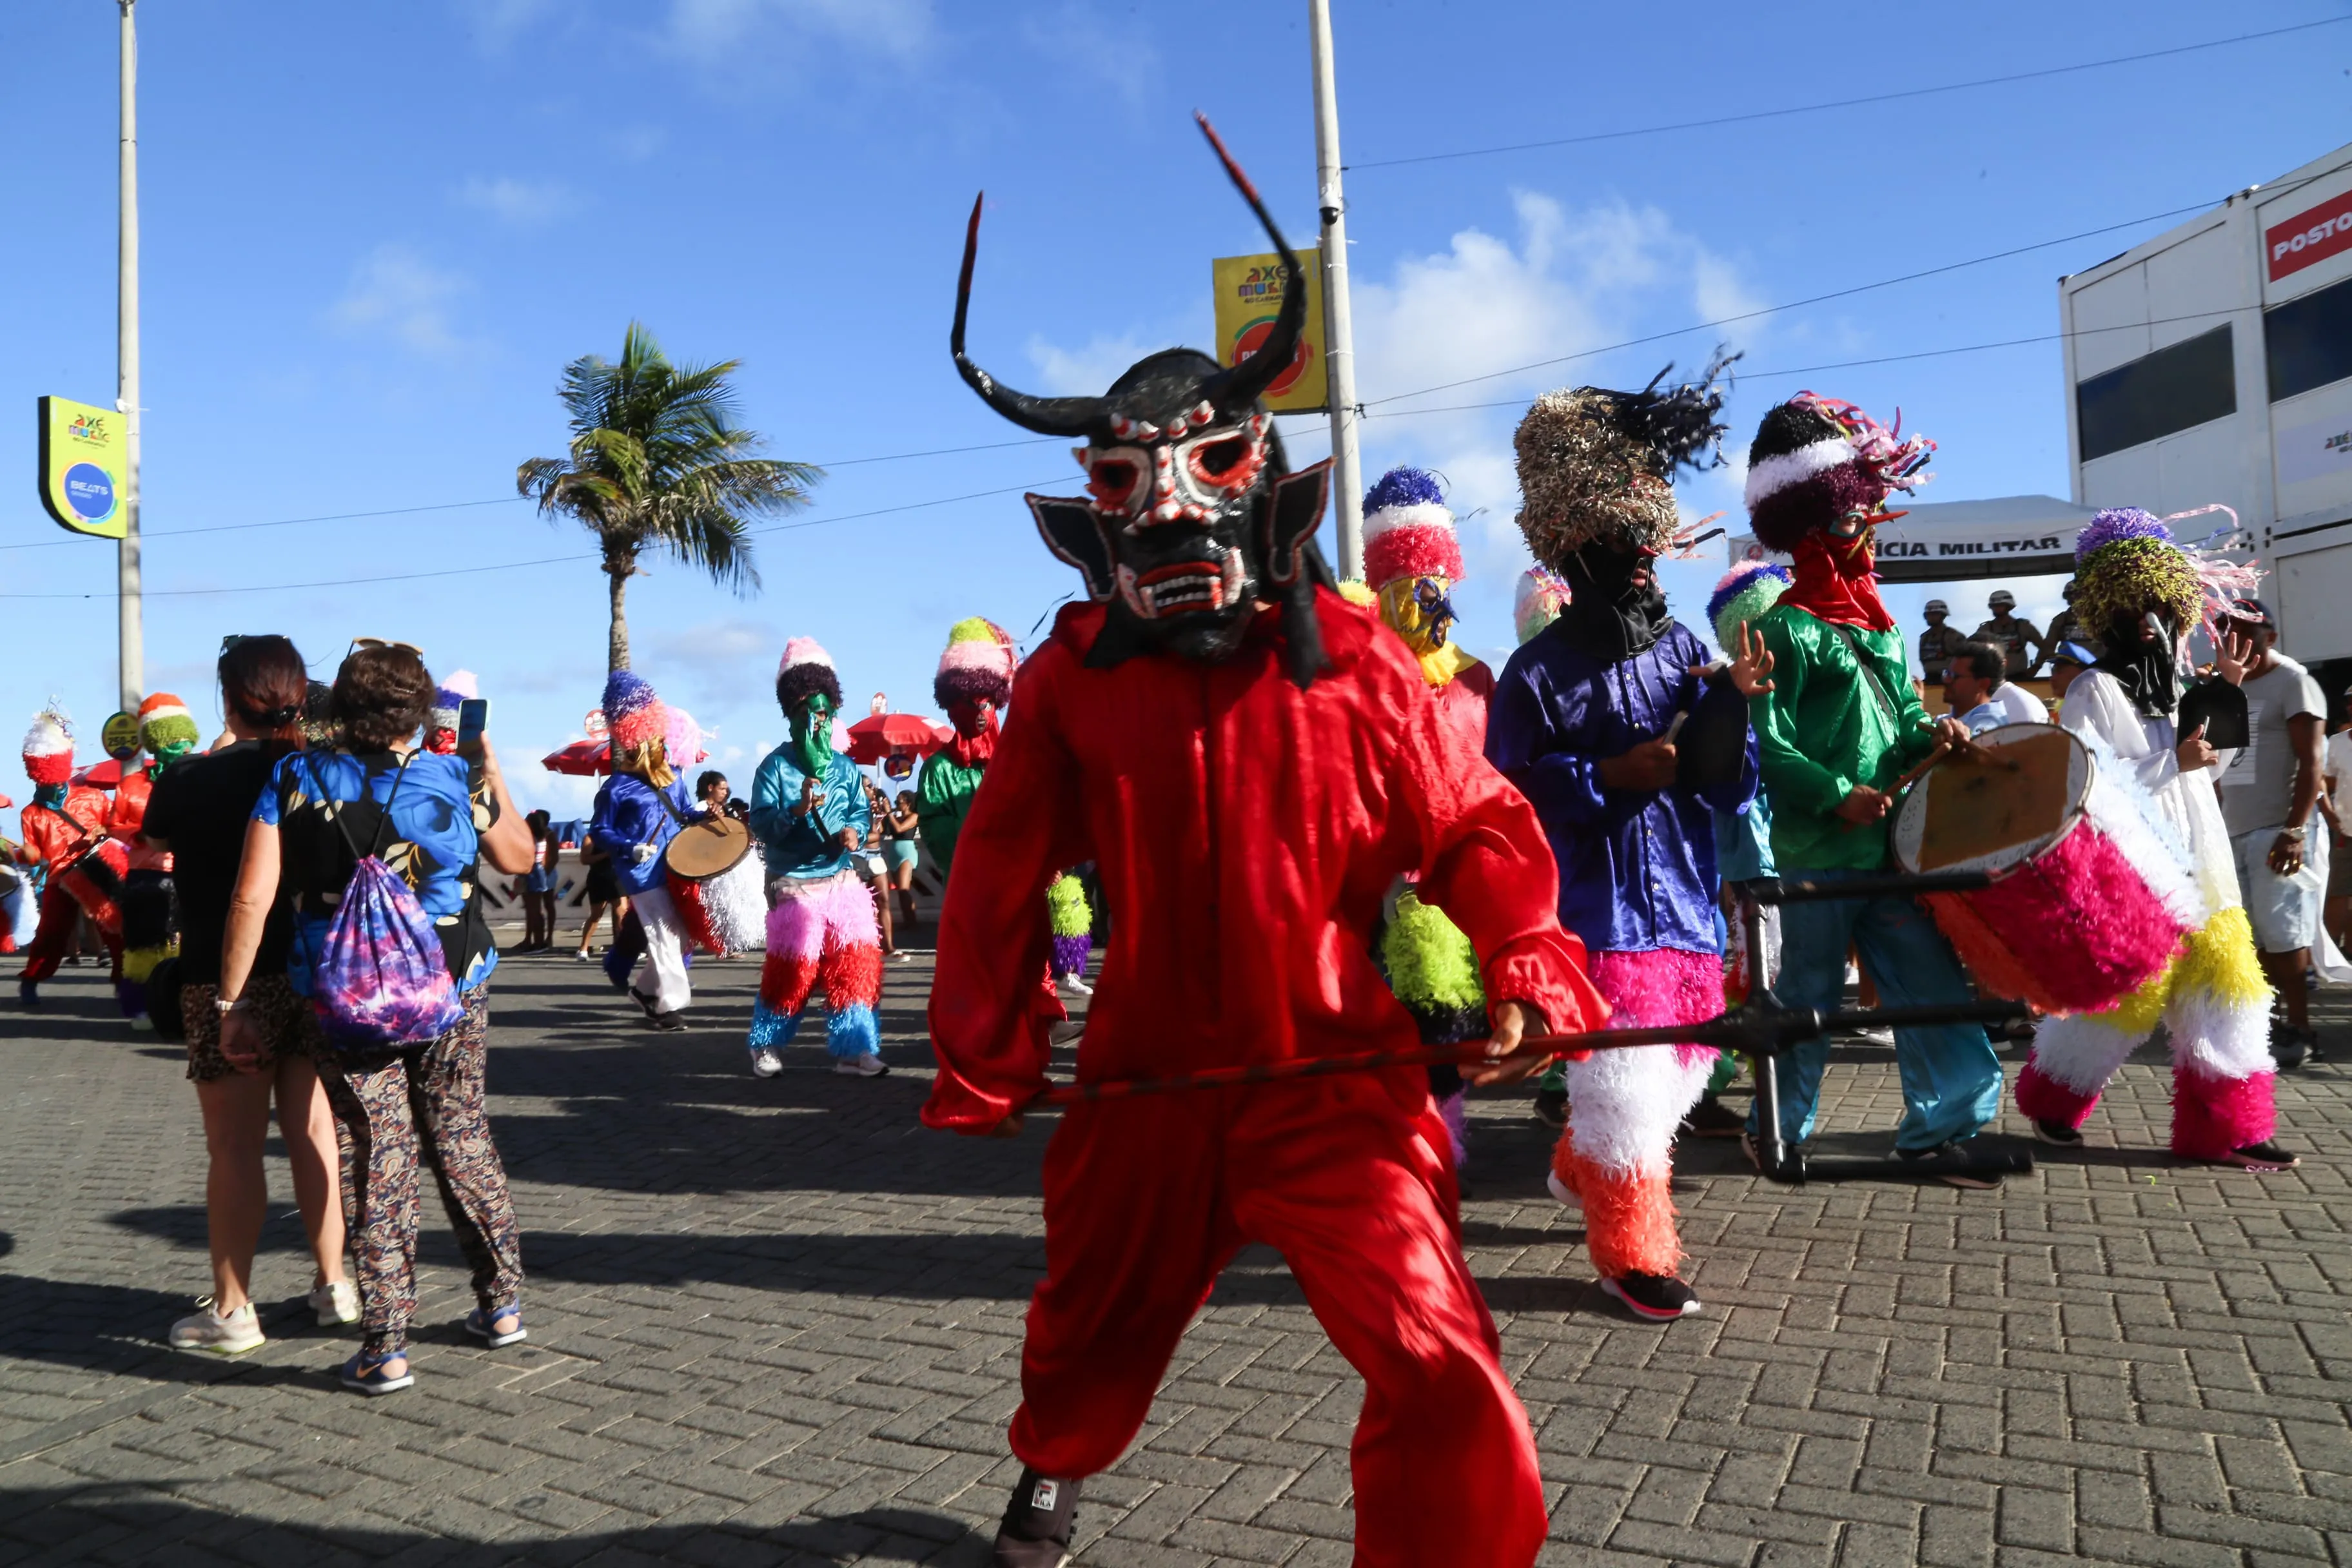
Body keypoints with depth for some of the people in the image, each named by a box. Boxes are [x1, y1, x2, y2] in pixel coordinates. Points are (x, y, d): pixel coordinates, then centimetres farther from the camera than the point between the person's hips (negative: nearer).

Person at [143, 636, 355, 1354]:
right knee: (313, 1131, 12)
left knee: (235, 1147, 3)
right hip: (313, 975, 4)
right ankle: (333, 1284, 21)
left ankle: (231, 1310, 10)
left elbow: (153, 842, 10)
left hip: (227, 980, -4)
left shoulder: (193, 778, -11)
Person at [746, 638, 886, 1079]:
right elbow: (760, 823, -9)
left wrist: (854, 831, -13)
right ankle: (766, 1047, 20)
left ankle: (852, 1048, 10)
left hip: (843, 880, 4)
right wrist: (796, 812, -25)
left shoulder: (845, 767, 9)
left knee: (855, 964, 0)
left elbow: (863, 810, 8)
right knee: (792, 968, 0)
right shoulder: (775, 766, -3)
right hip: (793, 884, -4)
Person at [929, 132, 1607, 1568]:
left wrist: (1522, 966, -19)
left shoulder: (1354, 663, -9)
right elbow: (1002, 881, 2)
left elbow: (1472, 824, -2)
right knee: (1095, 1323, 24)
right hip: (1146, 1085, 2)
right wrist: (984, 1066, 7)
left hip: (1339, 1084, -2)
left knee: (1437, 1364, -17)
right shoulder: (1071, 681, -5)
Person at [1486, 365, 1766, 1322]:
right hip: (1599, 911, -6)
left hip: (1689, 903, 6)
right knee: (1624, 1083, -4)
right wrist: (1604, 776, -19)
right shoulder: (1541, 670, -8)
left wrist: (1730, 705, -13)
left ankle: (1580, 1169, 42)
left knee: (1682, 1065, 16)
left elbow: (1732, 793, 5)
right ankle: (1631, 1251, 15)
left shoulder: (1682, 649, 5)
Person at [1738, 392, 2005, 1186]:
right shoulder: (1786, 628, -10)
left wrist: (1930, 735, -2)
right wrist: (1838, 796, -21)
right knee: (1809, 993, 4)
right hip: (1816, 852, -7)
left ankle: (1941, 1126, 15)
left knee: (1930, 982, 6)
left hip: (1891, 844, 7)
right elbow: (1767, 745, -16)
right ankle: (1779, 1130, 20)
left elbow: (1901, 719, 20)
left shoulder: (1877, 626, 16)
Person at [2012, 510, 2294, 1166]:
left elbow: (2209, 761, 27)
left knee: (2221, 980, 4)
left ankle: (2226, 1128, 10)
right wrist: (2172, 762, -20)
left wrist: (2230, 687, 17)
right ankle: (2050, 1101, 21)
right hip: (2130, 872, -8)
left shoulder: (2174, 686, 15)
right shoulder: (2095, 689, -10)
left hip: (2193, 868, 8)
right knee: (2120, 997, 0)